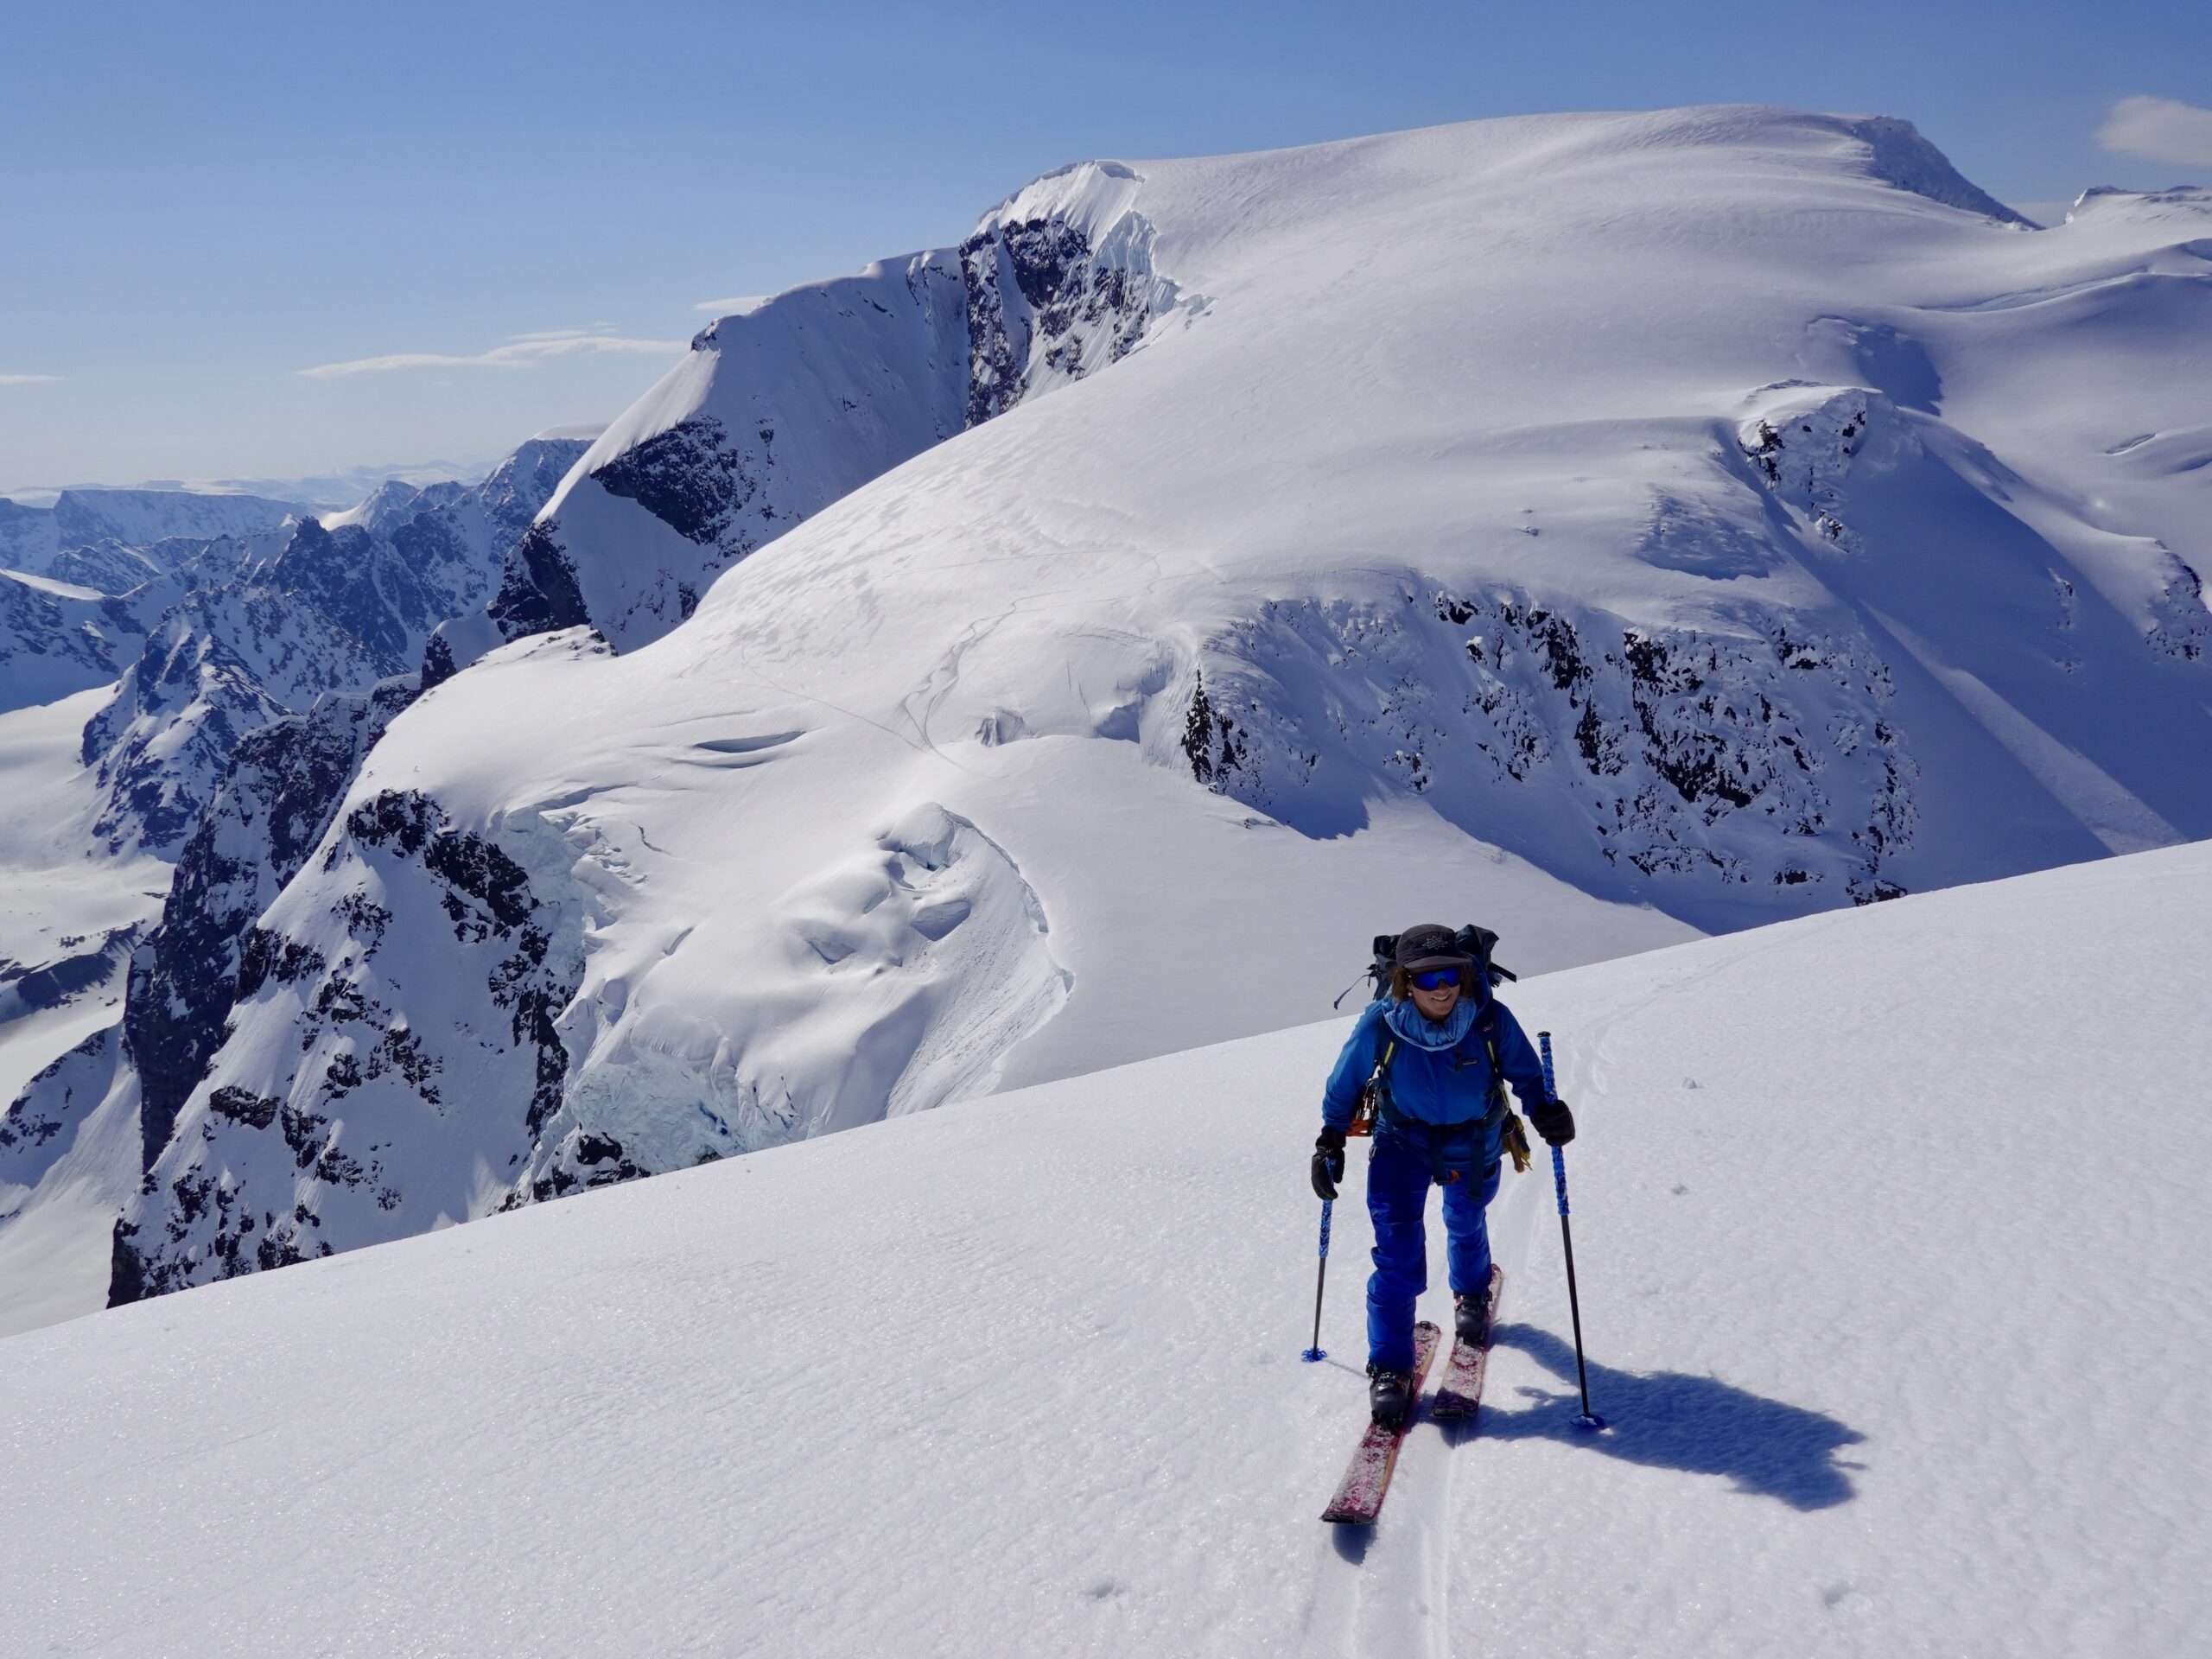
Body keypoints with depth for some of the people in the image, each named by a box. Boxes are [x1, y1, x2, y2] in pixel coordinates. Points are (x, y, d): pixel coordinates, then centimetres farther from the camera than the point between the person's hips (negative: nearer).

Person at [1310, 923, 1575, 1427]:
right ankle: (1389, 1367, -2)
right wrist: (1330, 1141, -9)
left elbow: (1525, 1073, -9)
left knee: (1467, 1225, 27)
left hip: (1474, 1145, 2)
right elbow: (1346, 1083, -9)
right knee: (1398, 1252, -14)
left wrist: (1545, 1110, -27)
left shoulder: (1491, 1021, -26)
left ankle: (1472, 1296, 60)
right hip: (1403, 1143, -2)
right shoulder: (1380, 1025, -26)